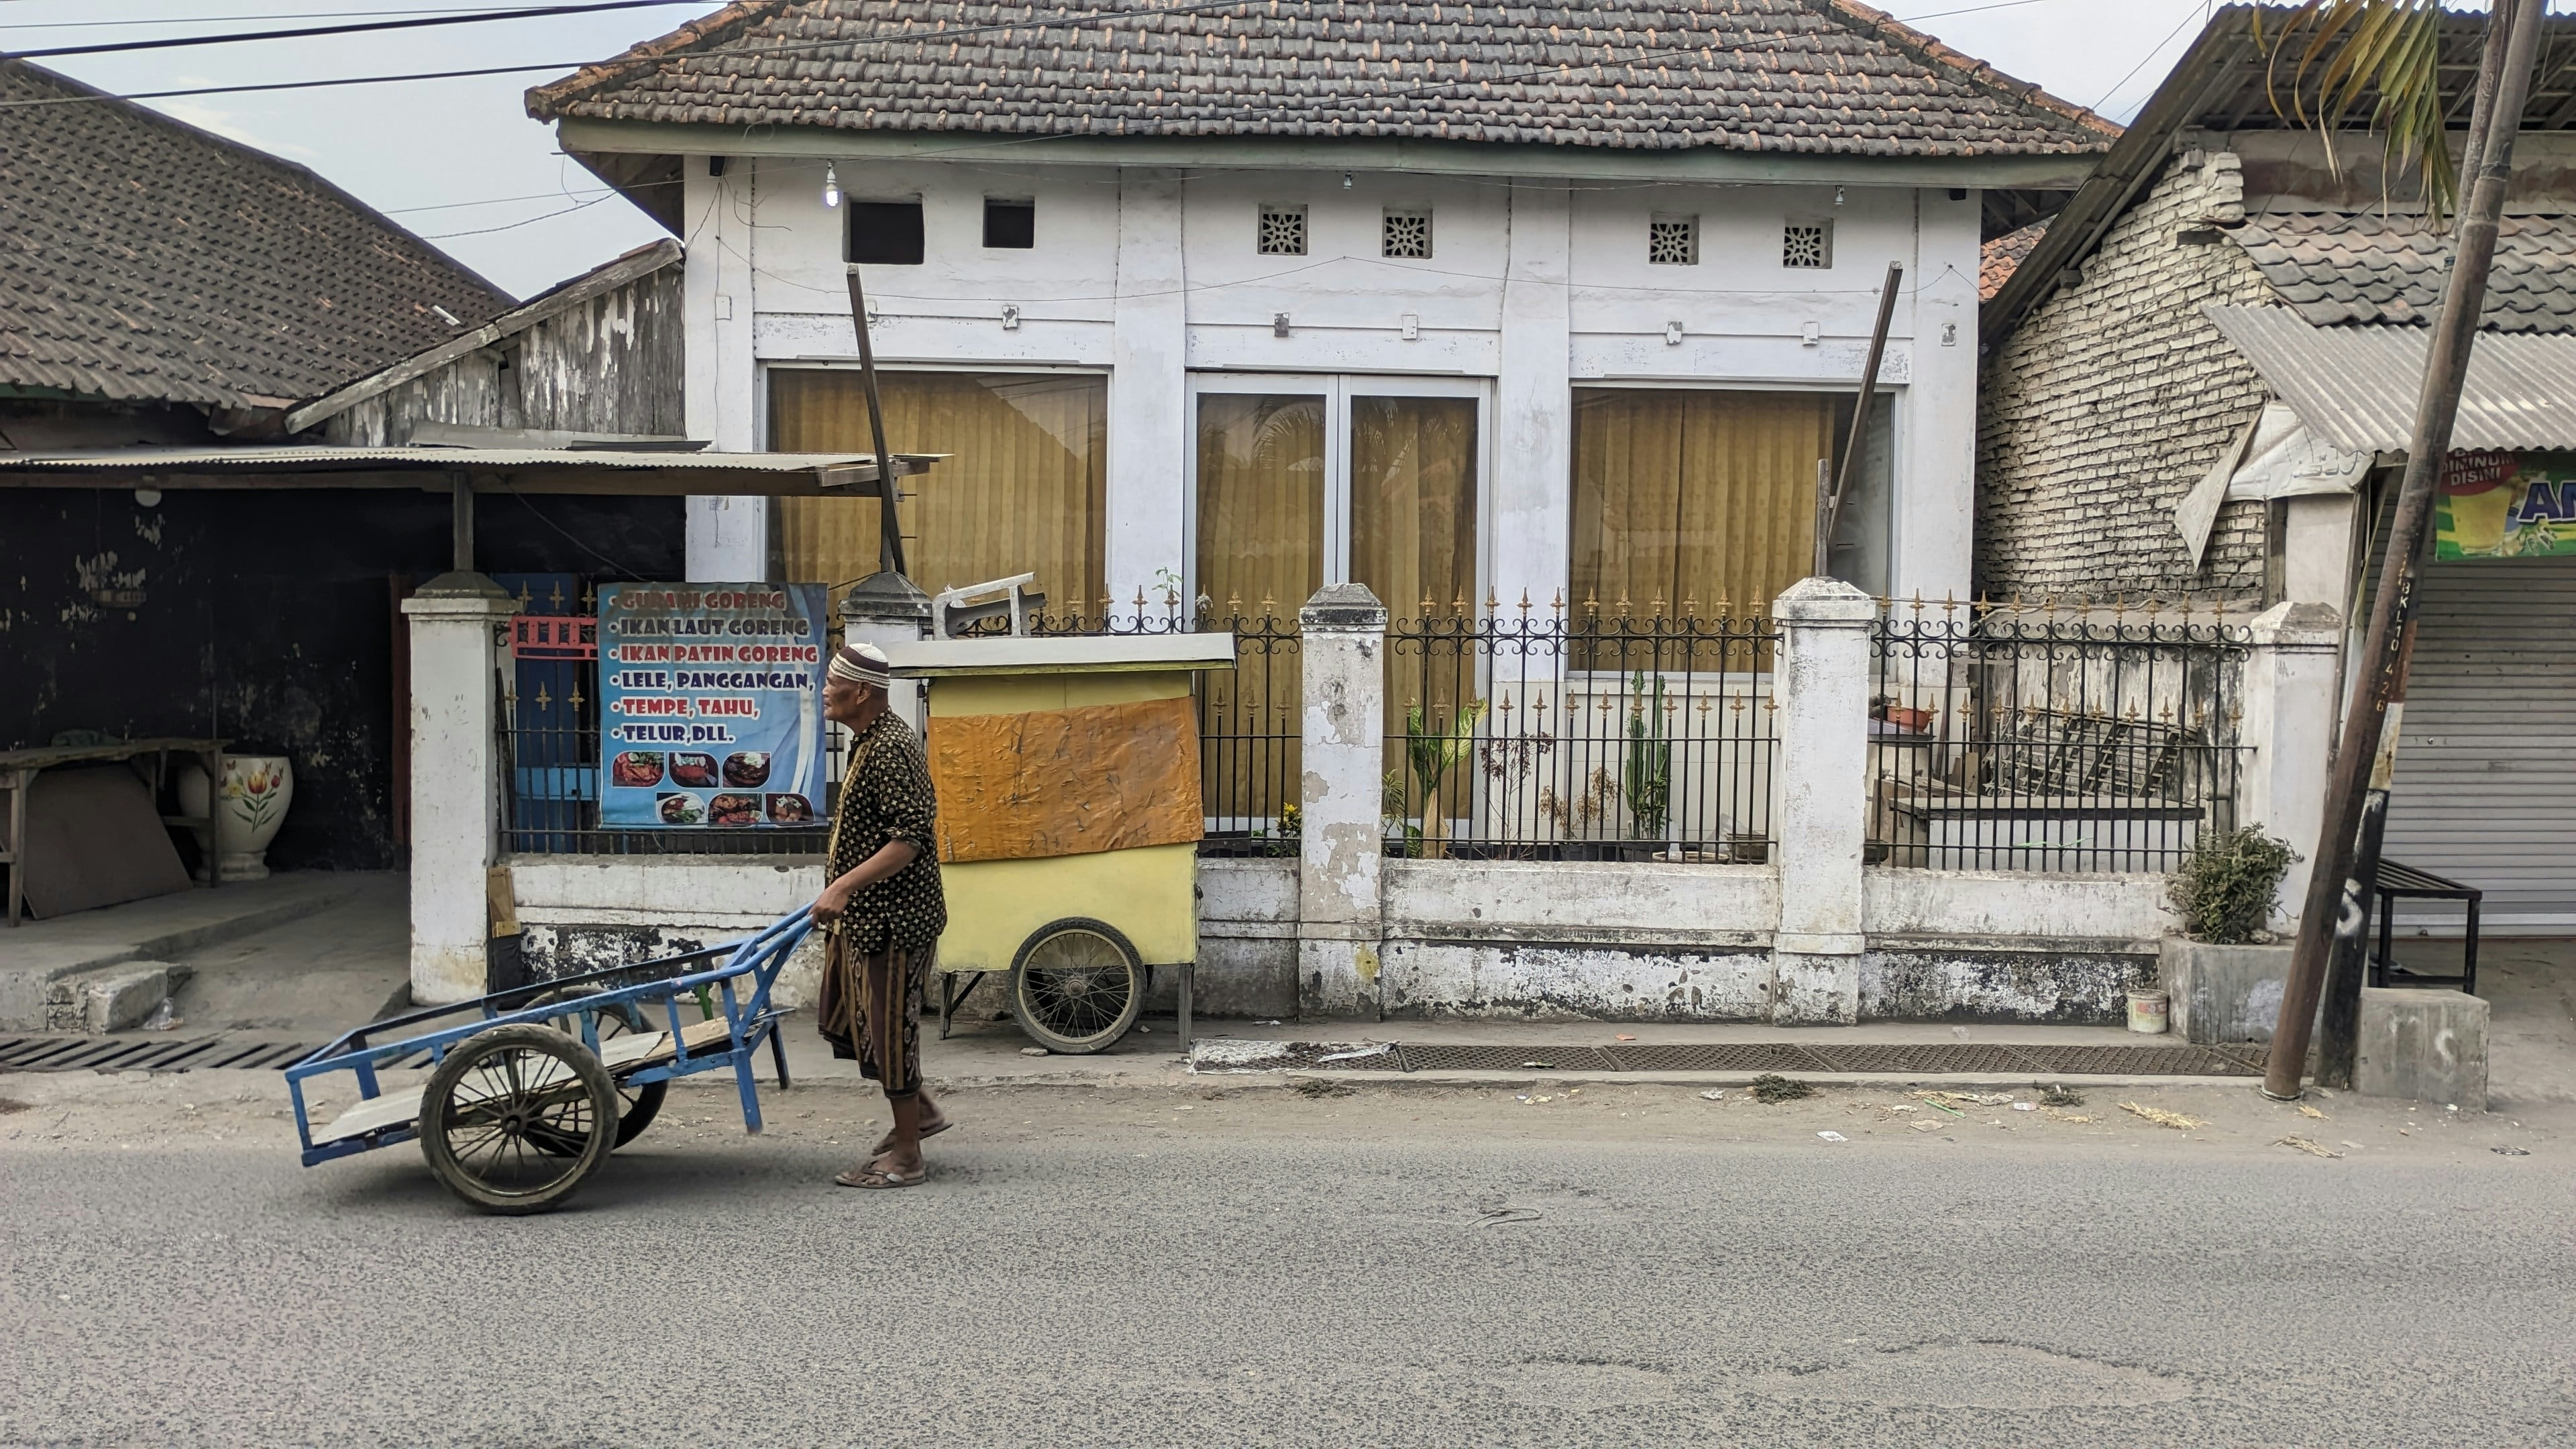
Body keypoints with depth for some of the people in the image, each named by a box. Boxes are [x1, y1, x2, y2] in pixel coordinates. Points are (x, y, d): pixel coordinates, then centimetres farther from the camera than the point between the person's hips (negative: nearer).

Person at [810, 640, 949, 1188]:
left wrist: (845, 885, -31)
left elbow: (909, 839, -27)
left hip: (893, 916, -11)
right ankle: (920, 1111, 32)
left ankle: (906, 1158, 11)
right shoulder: (867, 741, 12)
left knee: (887, 1029, -2)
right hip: (860, 915, 11)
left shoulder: (892, 748, -21)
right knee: (844, 1020, 18)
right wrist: (843, 892, 25)